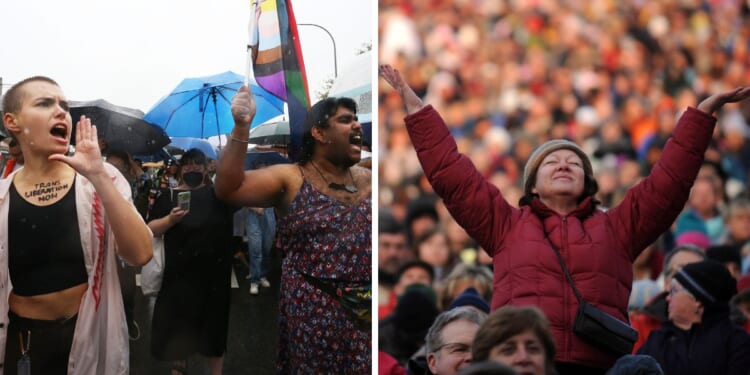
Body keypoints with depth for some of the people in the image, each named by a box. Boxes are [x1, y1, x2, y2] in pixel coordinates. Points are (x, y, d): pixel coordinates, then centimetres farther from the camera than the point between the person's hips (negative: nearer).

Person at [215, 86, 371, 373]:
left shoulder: (367, 180, 11)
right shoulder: (291, 180, -2)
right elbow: (228, 189, -14)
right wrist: (241, 127, -23)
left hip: (365, 312, 4)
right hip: (313, 313, -4)